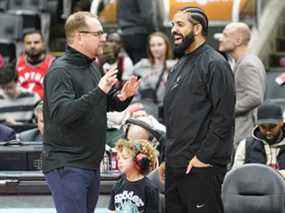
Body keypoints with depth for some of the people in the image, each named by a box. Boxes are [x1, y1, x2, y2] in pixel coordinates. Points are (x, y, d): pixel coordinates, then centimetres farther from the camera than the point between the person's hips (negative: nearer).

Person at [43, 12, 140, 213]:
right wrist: (99, 91, -33)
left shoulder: (92, 66, 14)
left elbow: (105, 104, 25)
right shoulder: (60, 71, -14)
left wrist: (122, 97, 2)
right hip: (66, 165, -9)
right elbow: (60, 113, -27)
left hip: (92, 164, 9)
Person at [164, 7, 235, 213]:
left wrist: (204, 156, -18)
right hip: (174, 166, 9)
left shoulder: (214, 64, -10)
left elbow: (224, 116, -17)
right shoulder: (180, 66, 19)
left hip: (201, 167, -9)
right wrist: (168, 157, 17)